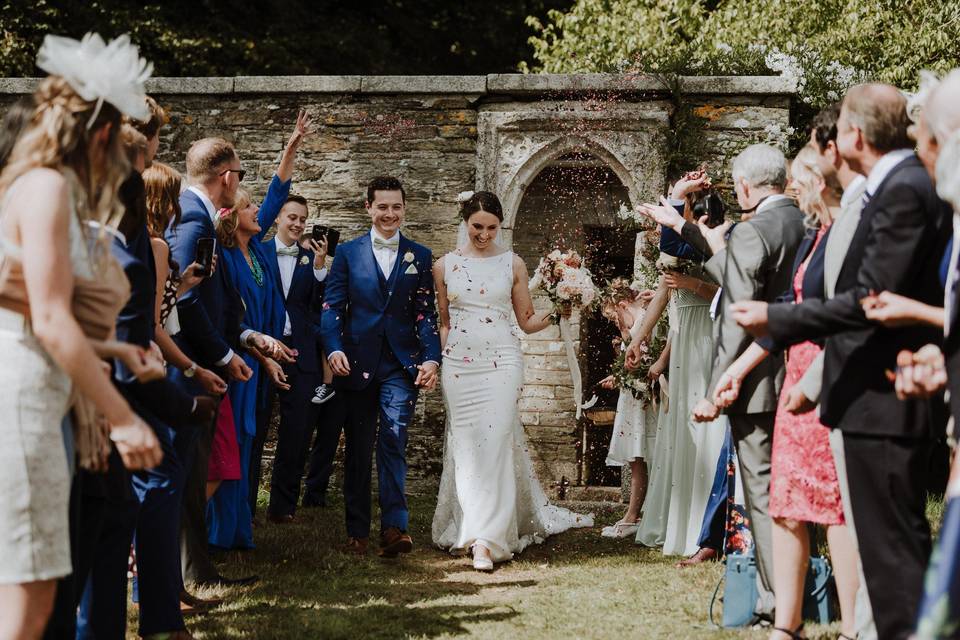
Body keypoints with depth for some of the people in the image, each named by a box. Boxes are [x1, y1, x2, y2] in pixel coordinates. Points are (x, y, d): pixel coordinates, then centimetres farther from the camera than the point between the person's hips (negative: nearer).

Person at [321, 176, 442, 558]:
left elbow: (426, 313, 6)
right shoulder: (348, 253, 6)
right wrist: (334, 349, -15)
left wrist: (431, 358, -7)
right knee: (358, 449, 7)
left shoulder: (419, 257, 9)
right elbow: (332, 308, 1)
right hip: (358, 364, 1)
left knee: (394, 441, -14)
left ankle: (394, 526, -20)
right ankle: (357, 531, 14)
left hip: (401, 365, -1)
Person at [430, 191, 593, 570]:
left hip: (501, 362, -2)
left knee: (494, 443, -11)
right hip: (459, 364, 2)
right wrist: (438, 361, 3)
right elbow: (442, 323, 16)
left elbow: (527, 322, 11)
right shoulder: (445, 266, 10)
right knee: (466, 448, 0)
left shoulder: (512, 264, 7)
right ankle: (475, 529, 10)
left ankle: (485, 539, -15)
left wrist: (554, 313, -7)